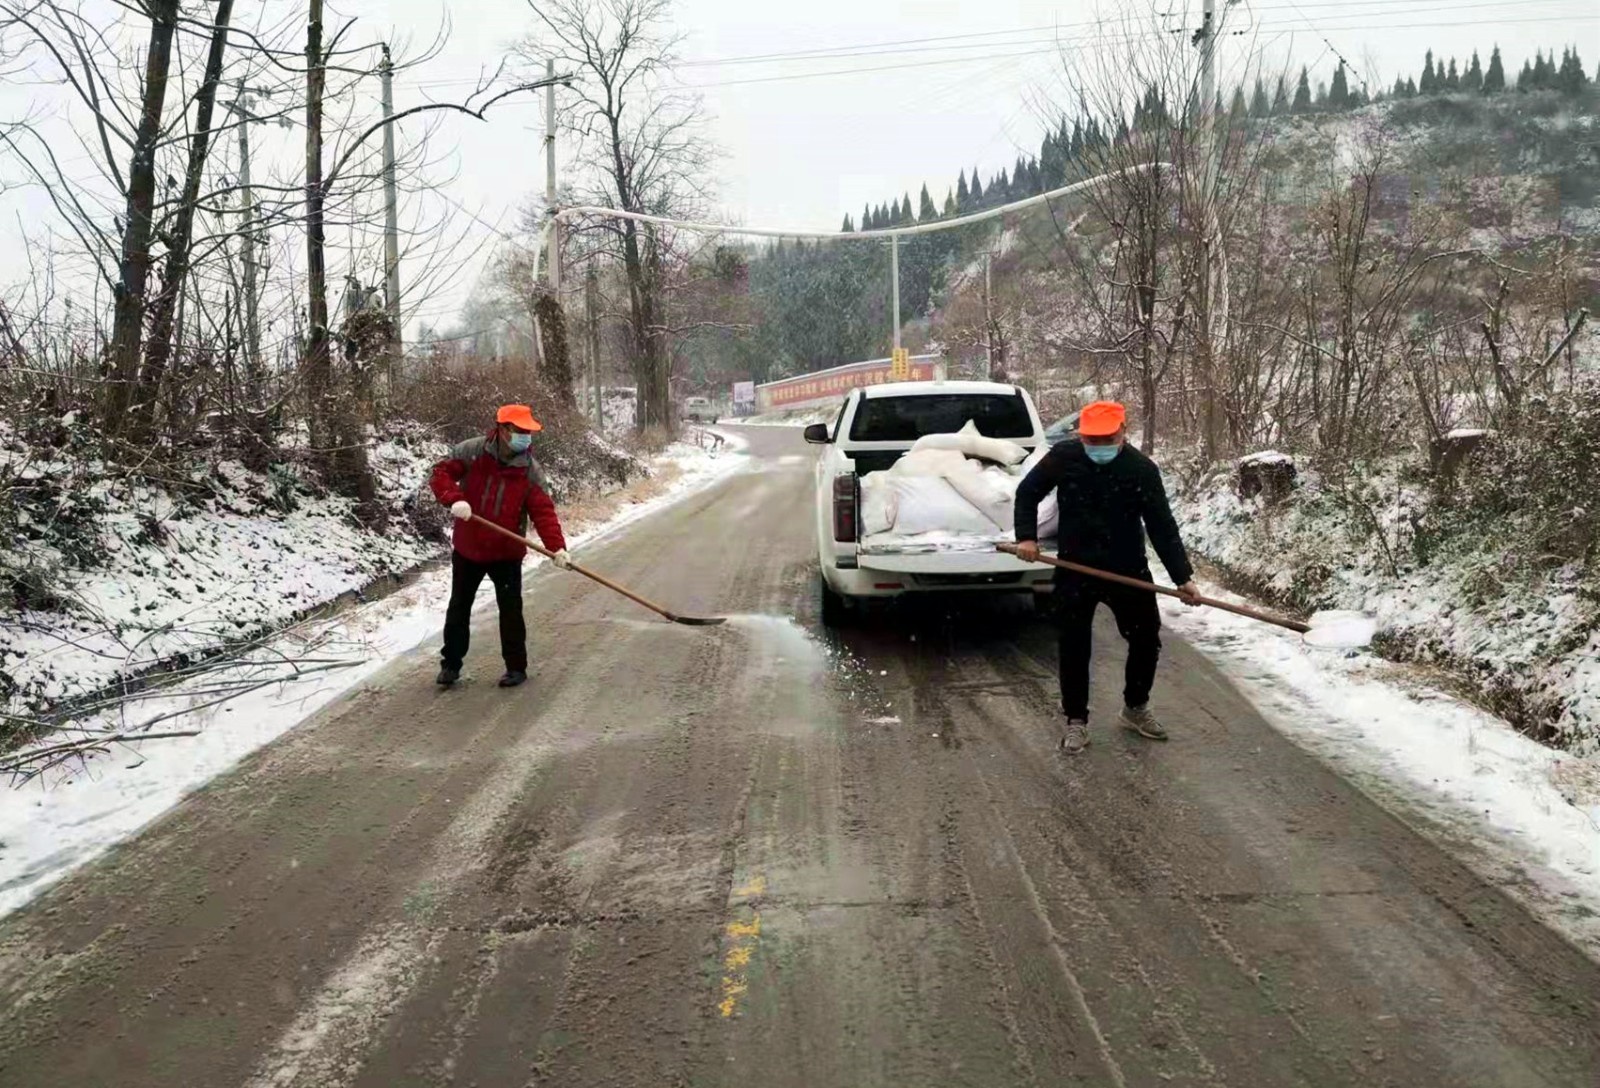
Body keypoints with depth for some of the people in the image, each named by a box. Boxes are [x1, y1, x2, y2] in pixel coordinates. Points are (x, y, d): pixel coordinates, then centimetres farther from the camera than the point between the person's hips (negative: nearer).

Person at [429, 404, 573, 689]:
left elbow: (543, 511, -16)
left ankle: (516, 667, 15)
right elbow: (441, 473, -10)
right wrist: (454, 499, -29)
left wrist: (557, 546, -28)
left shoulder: (531, 470, -11)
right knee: (458, 607, 13)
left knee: (511, 611, 2)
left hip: (507, 552, -1)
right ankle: (451, 663, 28)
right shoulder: (471, 452, -11)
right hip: (467, 547, 1)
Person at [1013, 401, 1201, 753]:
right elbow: (1027, 492, 4)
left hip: (1129, 569, 1)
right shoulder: (1063, 457, -11)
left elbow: (1162, 526, -11)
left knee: (1147, 641, 10)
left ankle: (1135, 708, 34)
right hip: (1075, 569, -1)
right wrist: (1026, 536, -9)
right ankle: (1076, 720, 20)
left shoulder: (1142, 469, -12)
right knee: (1074, 648, 4)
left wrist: (1182, 577, -16)